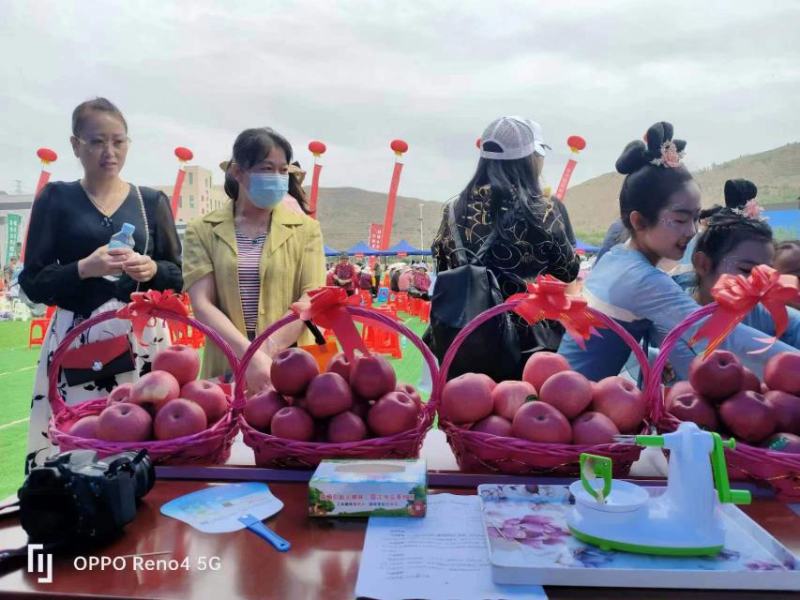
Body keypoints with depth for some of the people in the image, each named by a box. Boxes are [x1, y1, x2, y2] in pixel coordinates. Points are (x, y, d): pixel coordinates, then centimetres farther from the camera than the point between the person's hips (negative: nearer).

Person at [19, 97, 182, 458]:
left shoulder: (152, 201, 8)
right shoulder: (56, 199, 5)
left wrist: (151, 269, -12)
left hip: (143, 338, 1)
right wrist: (84, 268, -16)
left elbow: (178, 277, 8)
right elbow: (32, 283, 0)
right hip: (76, 341, -1)